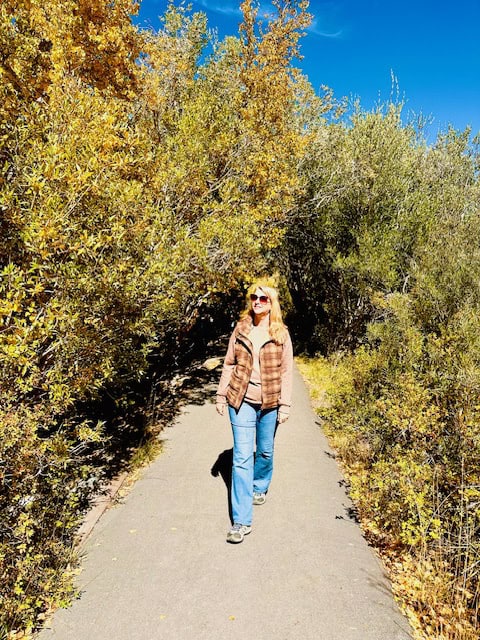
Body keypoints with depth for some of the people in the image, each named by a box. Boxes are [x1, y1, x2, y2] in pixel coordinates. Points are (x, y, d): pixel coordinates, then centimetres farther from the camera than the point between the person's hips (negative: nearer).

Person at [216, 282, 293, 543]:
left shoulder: (281, 333, -3)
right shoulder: (240, 330, 2)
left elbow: (286, 371, -2)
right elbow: (229, 364, 6)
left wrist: (285, 404, -5)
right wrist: (221, 394, 5)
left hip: (269, 403, 0)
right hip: (242, 401, 0)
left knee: (265, 451, 17)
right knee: (241, 458, -3)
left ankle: (260, 487, 47)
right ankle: (241, 521, 2)